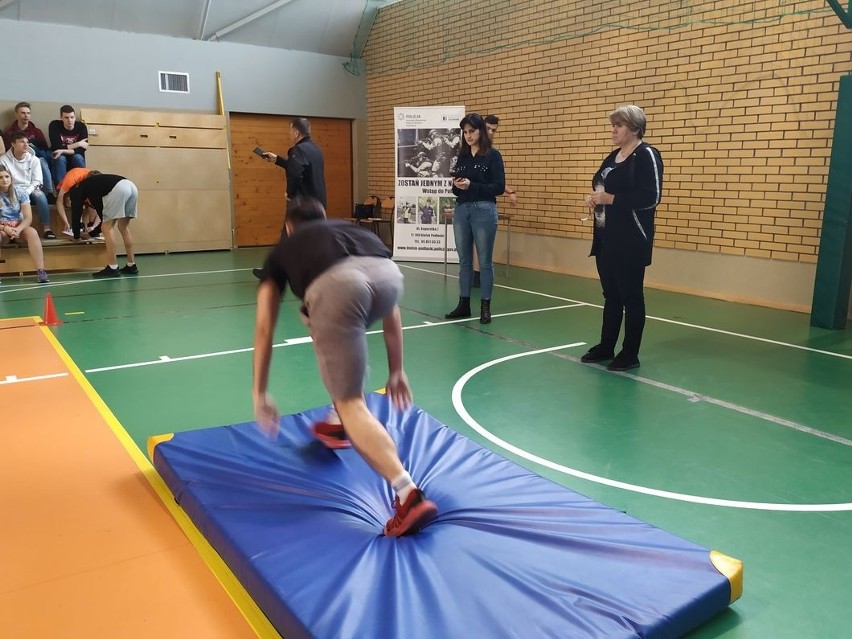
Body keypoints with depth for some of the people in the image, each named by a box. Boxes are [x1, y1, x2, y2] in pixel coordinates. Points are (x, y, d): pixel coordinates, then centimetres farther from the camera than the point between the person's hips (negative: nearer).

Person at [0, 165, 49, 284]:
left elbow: (28, 218, -8)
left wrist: (18, 229, -26)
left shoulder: (20, 192, -4)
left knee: (32, 232, -33)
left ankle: (41, 271, -41)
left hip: (20, 227, 0)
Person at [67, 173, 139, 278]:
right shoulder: (93, 186, 39)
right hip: (131, 186, 8)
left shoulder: (77, 190, 20)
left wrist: (76, 236, 30)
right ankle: (131, 266, 17)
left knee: (107, 228, 1)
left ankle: (112, 268, -1)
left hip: (118, 189, -8)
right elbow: (105, 217, 40)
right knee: (124, 227, 17)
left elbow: (76, 214, 16)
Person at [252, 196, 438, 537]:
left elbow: (264, 328, 32)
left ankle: (409, 495, -10)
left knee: (351, 403, 6)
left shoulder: (283, 249, 37)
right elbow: (391, 316, 42)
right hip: (389, 275, 4)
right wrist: (396, 371, 49)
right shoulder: (356, 229, 43)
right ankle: (339, 426, 44)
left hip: (336, 285, -4)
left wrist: (260, 394, 39)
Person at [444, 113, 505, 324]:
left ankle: (485, 306, 8)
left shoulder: (493, 155, -4)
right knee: (464, 260, 9)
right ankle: (464, 304, 17)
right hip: (461, 210, 6)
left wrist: (472, 186, -18)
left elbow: (500, 187, -9)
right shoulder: (462, 156, 13)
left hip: (484, 211, -5)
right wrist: (456, 185, -7)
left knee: (484, 261, 0)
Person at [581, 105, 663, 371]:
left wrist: (611, 199, -21)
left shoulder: (647, 155, -11)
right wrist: (594, 198, 2)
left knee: (631, 296, 1)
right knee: (611, 295, 15)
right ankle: (606, 347, 25)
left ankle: (630, 355, 10)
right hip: (606, 239, 8)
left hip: (631, 241, -8)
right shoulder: (612, 157, 15)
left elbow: (652, 197, -19)